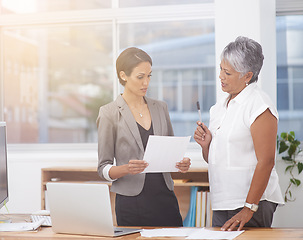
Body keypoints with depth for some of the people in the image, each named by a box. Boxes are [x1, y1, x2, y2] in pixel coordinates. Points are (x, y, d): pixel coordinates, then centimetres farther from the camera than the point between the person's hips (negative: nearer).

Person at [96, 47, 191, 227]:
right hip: (132, 204, -4)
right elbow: (103, 168, -3)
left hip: (165, 198, 4)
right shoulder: (110, 113, -3)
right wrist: (126, 169, -22)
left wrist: (181, 163, -3)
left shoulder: (160, 107, 11)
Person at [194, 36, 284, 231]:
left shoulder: (259, 105, -11)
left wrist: (249, 208, -21)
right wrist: (206, 144, -2)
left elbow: (266, 161, -18)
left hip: (252, 201, -7)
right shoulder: (220, 106, 13)